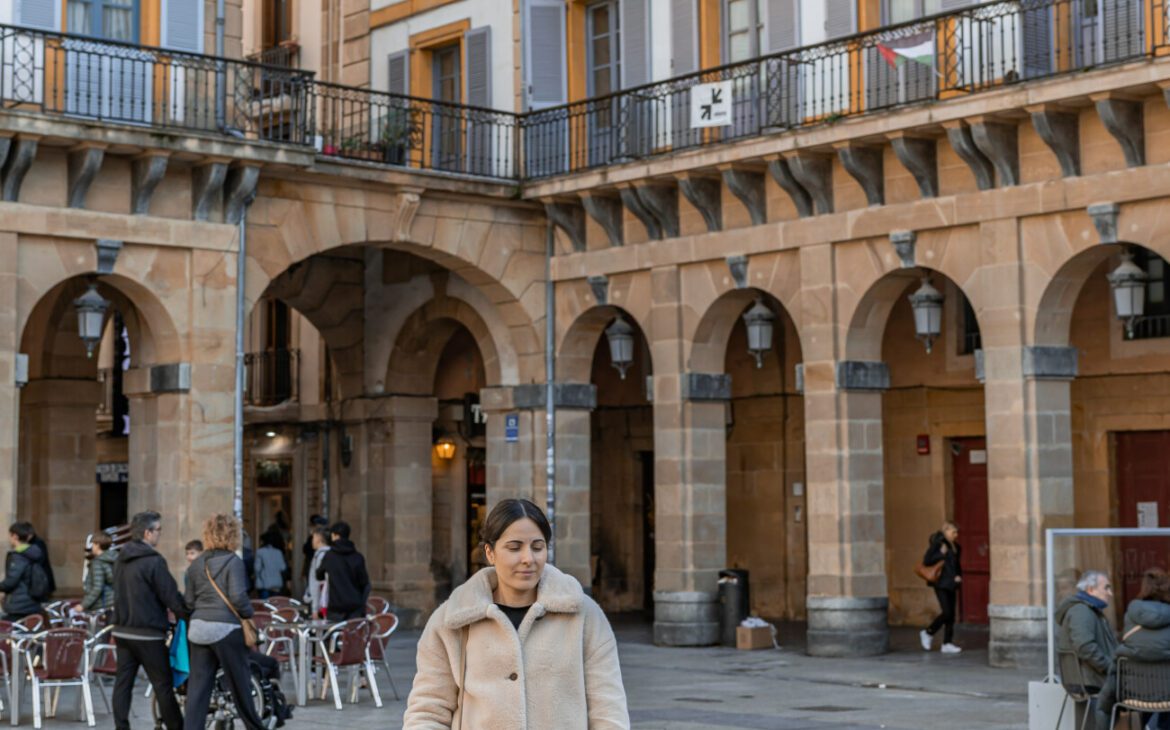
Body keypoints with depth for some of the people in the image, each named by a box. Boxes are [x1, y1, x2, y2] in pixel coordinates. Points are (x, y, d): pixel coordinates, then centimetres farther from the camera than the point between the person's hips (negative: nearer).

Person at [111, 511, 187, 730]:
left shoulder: (121, 559, 10)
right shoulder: (154, 561, -16)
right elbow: (171, 597, -15)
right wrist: (189, 615, -3)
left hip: (122, 630, 7)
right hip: (148, 634, -7)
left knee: (123, 682, 7)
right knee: (163, 685, 1)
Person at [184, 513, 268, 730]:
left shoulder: (196, 564, 10)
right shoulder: (233, 562, -9)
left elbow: (189, 601, 13)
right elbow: (238, 597, -17)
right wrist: (249, 614, -1)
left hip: (198, 629, 5)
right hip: (225, 628, -5)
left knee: (198, 686, 5)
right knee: (240, 682, 9)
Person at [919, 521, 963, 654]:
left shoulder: (954, 547, 14)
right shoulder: (937, 544, -9)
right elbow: (926, 561, -15)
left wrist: (959, 576, 7)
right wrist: (941, 554, -19)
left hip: (951, 585, 8)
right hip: (941, 584, -8)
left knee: (951, 615, 5)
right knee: (946, 612, -13)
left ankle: (947, 643, 8)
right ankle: (928, 633, 7)